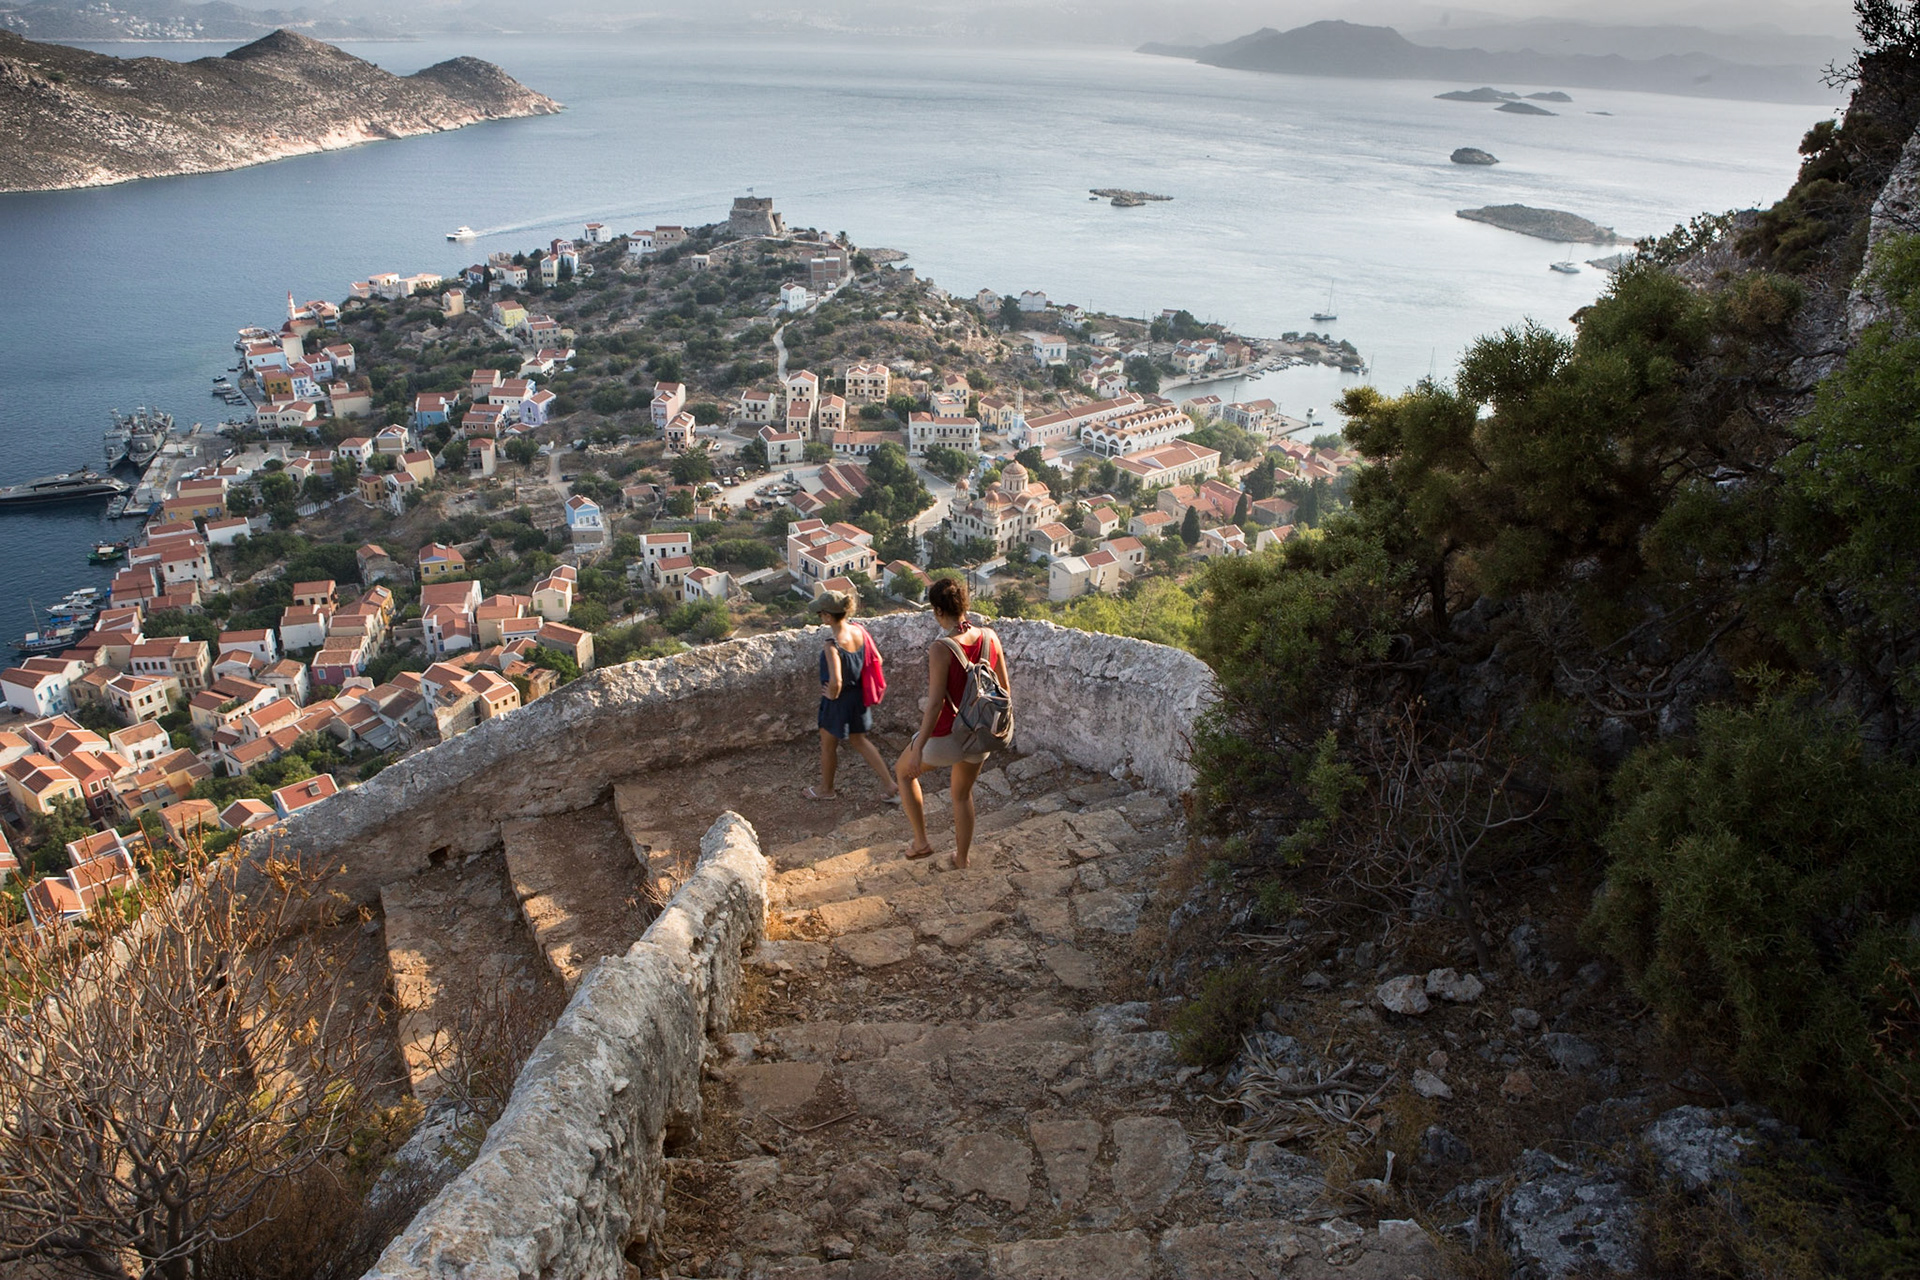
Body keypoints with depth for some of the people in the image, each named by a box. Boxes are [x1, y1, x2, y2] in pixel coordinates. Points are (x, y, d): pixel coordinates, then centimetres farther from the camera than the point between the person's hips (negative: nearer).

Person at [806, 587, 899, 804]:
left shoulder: (833, 644, -31)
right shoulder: (858, 631, -9)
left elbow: (835, 682, -37)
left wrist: (832, 695, -17)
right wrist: (863, 682, 10)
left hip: (838, 702, -7)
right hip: (858, 697, 7)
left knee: (828, 745, 18)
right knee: (858, 740, 25)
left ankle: (826, 789, 41)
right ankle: (891, 786, 24)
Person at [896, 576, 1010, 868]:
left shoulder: (941, 648, -25)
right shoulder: (989, 637, -7)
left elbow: (935, 704, -25)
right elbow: (1004, 689, 3)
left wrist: (918, 748, -19)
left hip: (946, 736, -5)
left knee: (904, 771, 26)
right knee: (962, 794, 29)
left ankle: (921, 841, 28)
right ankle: (961, 858, 43)